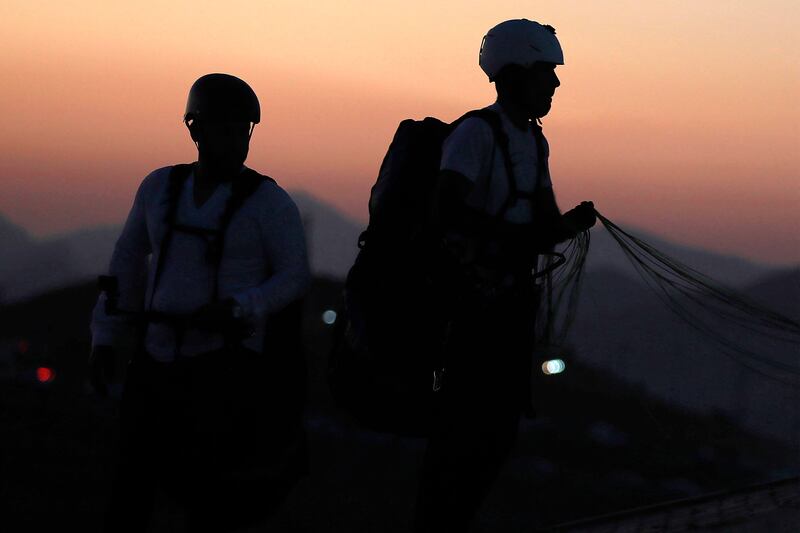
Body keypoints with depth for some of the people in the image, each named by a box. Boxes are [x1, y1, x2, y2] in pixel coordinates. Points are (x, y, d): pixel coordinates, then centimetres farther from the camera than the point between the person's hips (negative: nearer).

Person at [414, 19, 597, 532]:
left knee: (501, 426, 13)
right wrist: (515, 236, -29)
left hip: (513, 301, 9)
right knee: (464, 427, -8)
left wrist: (570, 222, -5)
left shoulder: (535, 141, 15)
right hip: (473, 302, -9)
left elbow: (543, 221, 16)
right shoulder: (477, 133, -14)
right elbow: (450, 213, -26)